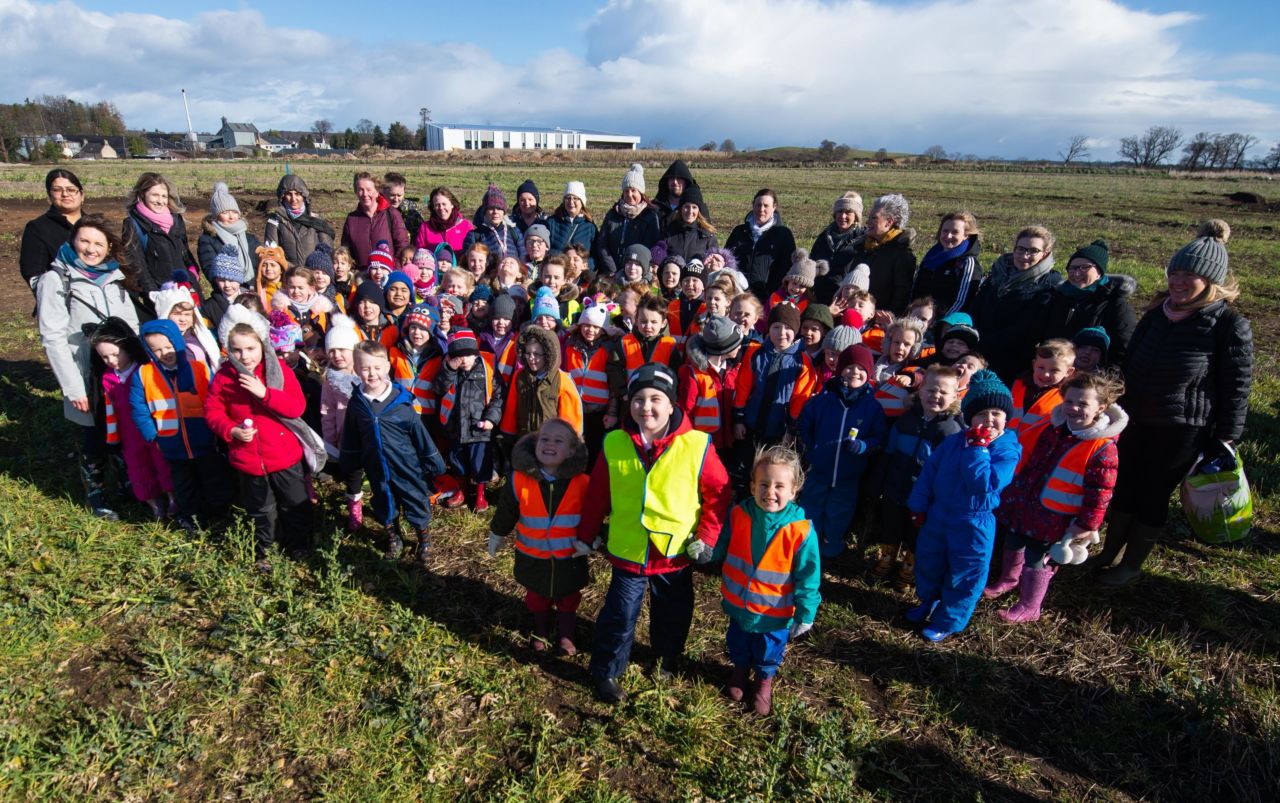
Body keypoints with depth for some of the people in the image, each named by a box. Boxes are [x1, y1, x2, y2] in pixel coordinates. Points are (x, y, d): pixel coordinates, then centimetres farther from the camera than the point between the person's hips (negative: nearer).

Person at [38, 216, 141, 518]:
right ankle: (96, 493, 30)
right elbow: (53, 338, -10)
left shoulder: (115, 276, 9)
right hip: (87, 378, -3)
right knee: (94, 439, 10)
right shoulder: (56, 279, -6)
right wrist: (73, 388, -14)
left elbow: (133, 326, 10)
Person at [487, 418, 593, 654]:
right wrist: (496, 536, 11)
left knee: (568, 599, 21)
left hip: (570, 558, 0)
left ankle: (565, 635, 46)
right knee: (537, 597, 24)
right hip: (533, 557, 1)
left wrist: (589, 540, -9)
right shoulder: (519, 480, -18)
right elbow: (505, 512, -1)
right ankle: (540, 632, 50)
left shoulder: (582, 483, -18)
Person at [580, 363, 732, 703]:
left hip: (677, 554, 1)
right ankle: (606, 672, 35)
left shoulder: (697, 446, -17)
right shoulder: (614, 445, -10)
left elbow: (719, 493, -7)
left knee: (673, 615, 22)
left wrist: (706, 537, -9)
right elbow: (597, 495, 0)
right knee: (619, 616, 10)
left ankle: (668, 658, 51)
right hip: (627, 552, 0)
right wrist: (587, 536, 6)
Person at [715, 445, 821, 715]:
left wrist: (805, 615, -11)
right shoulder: (738, 514, -17)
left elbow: (808, 577, -15)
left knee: (769, 652, 23)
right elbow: (722, 547, 4)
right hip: (738, 604, 3)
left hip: (775, 613, -2)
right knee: (738, 644, 28)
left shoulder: (802, 530, -25)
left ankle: (764, 681, 54)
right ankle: (740, 670, 59)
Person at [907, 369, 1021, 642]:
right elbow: (929, 471, 4)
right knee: (927, 562, 22)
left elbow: (984, 482, -31)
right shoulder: (953, 441, -3)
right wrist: (918, 505, 5)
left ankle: (947, 622, 29)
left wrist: (976, 447, -28)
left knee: (964, 576, 9)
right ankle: (928, 601, 49)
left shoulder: (1008, 450, -17)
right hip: (938, 515, 5)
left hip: (974, 524, -5)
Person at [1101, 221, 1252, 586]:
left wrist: (1224, 440, -10)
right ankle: (1108, 554, 32)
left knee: (1152, 496, 7)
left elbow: (1236, 388, -10)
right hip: (1137, 420, 6)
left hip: (1183, 431, -5)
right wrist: (1121, 408, 15)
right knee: (1123, 488, 14)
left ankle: (1131, 565, 24)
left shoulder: (1230, 325, -13)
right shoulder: (1157, 314, 3)